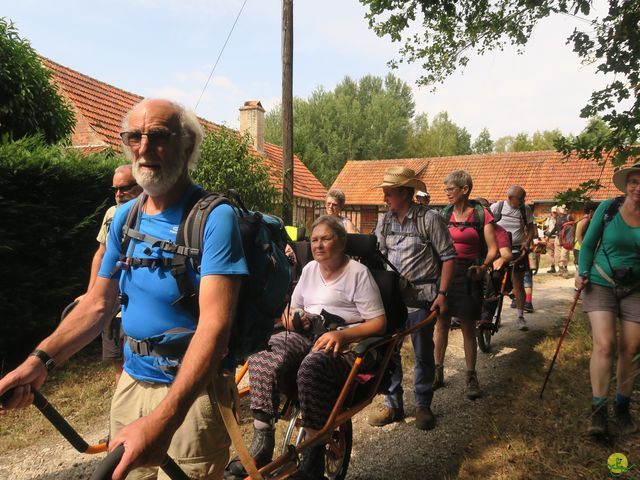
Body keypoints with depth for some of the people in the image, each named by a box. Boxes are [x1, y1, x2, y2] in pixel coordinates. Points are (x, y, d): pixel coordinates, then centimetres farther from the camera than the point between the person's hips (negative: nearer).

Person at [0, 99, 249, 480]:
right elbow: (98, 304, 7)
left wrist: (162, 420, -35)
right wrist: (40, 360, -8)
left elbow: (215, 324, -26)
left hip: (191, 392, -6)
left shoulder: (214, 218, -18)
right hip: (131, 384, 6)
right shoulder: (124, 216, 4)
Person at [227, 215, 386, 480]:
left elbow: (378, 322, -5)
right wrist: (295, 317, 3)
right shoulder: (310, 269, 19)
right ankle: (261, 444, -24)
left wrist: (342, 335, -21)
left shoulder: (358, 272, 0)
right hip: (307, 337, 5)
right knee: (262, 356, -27)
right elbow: (295, 308, 28)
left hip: (345, 344, -5)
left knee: (312, 367, -39)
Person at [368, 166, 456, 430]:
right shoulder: (384, 222, 8)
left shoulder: (429, 219, -9)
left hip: (421, 297, -5)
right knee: (387, 351, 9)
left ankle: (423, 406, 25)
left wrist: (442, 294, -12)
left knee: (423, 353, 8)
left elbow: (448, 257, -7)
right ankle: (393, 405, 24)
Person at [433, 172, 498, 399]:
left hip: (468, 274, -3)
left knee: (468, 328, 4)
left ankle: (471, 377, 17)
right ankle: (438, 372, 20)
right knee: (441, 323, 7)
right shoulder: (444, 214, 6)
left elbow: (493, 249, -6)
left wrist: (484, 266, -23)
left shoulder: (481, 214, -3)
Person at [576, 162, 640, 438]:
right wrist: (583, 274, -7)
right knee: (604, 345, -13)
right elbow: (588, 244, 2)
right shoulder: (608, 208, -7)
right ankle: (598, 410, -2)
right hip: (601, 284, -2)